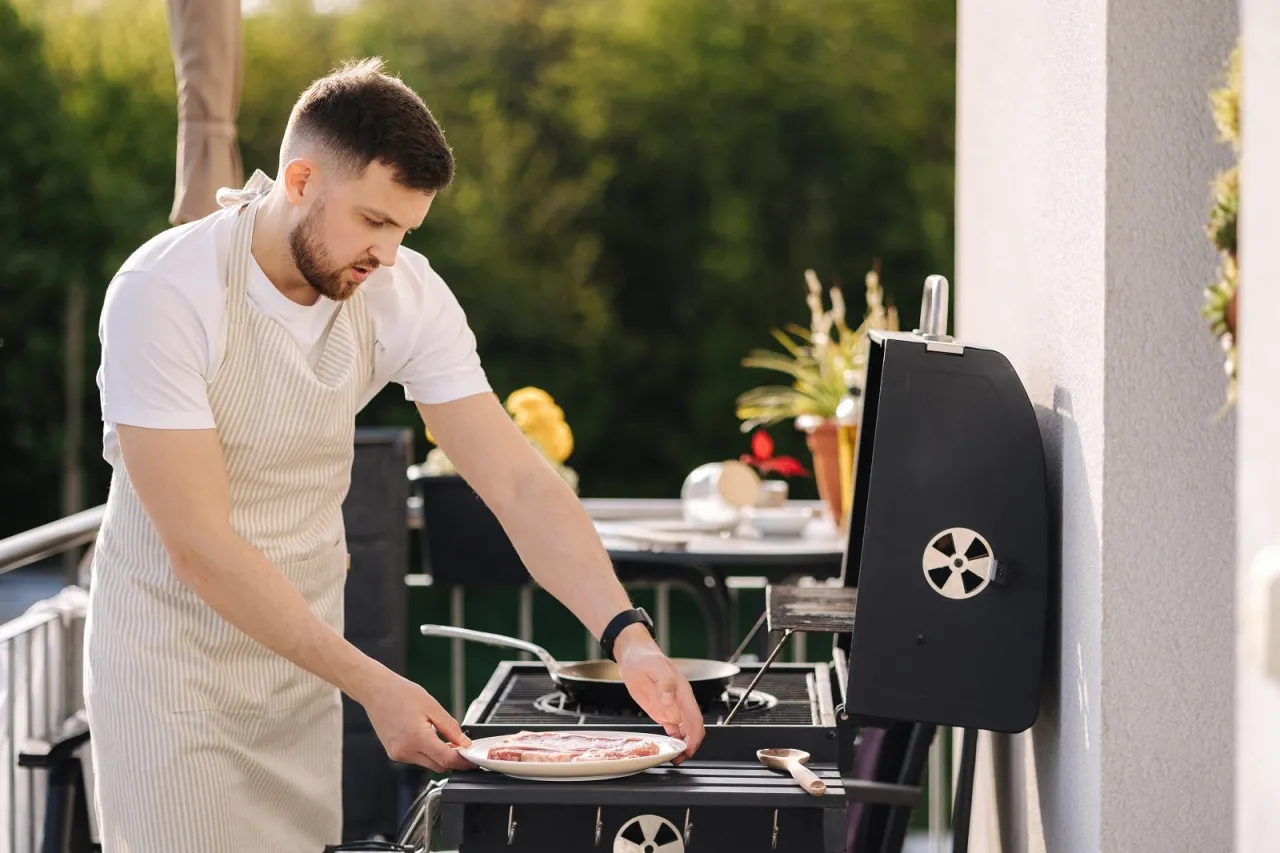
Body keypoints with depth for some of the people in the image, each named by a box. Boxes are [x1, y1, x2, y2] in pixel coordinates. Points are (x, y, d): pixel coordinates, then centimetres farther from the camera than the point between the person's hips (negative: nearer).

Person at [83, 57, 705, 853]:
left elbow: (518, 482, -11)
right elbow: (199, 545, -25)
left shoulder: (405, 295, -9)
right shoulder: (166, 294, -23)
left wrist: (628, 635, -25)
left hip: (304, 653, 5)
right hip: (173, 661, -4)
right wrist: (372, 686, -28)